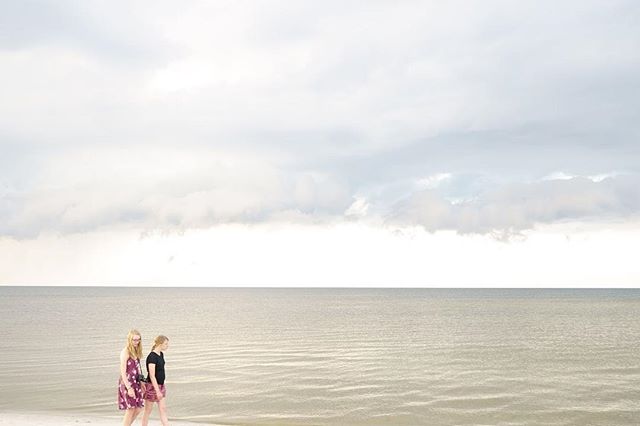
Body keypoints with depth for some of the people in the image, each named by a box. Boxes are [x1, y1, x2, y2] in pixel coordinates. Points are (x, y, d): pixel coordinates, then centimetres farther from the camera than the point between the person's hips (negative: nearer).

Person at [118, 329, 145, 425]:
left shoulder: (136, 352, 11)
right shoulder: (125, 352, -13)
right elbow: (123, 371, -16)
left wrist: (141, 382, 15)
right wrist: (129, 388, -20)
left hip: (136, 383, 8)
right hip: (127, 383, -8)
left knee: (137, 410, 8)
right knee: (130, 410, -4)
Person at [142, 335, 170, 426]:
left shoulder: (161, 354, 6)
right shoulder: (152, 357, -20)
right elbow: (152, 376, -22)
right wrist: (157, 391, -23)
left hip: (160, 386, 8)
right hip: (152, 386, -8)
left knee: (163, 409, 7)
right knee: (148, 411, 4)